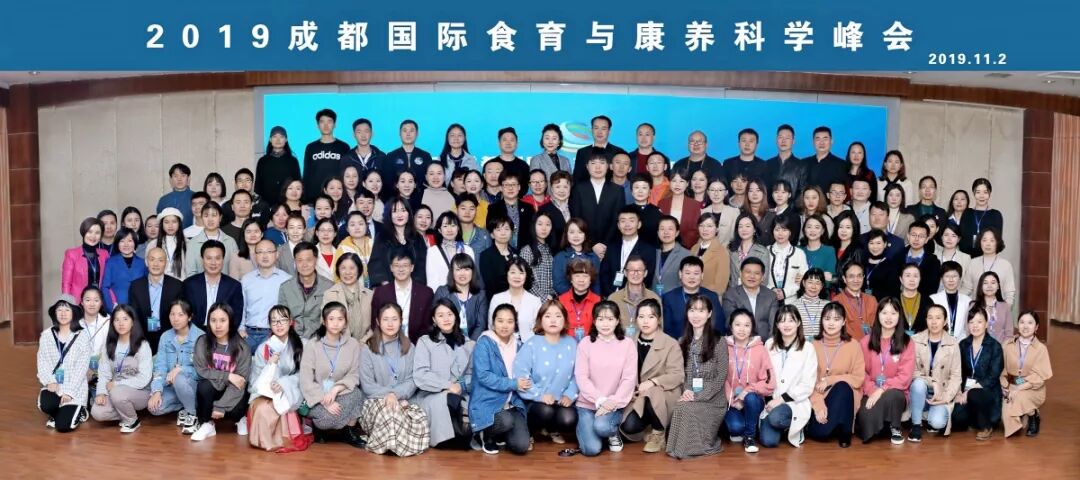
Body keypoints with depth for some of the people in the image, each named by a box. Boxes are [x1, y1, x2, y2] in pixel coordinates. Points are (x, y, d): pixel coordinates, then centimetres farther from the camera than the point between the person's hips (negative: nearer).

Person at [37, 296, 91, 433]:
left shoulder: (83, 335, -4)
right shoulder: (46, 335, 5)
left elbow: (82, 367, -8)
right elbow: (42, 362, 2)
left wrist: (68, 391, -16)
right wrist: (50, 382, -16)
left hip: (74, 387, -3)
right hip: (53, 385, 3)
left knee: (64, 425, -18)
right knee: (45, 405, -30)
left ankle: (78, 412, 17)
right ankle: (60, 413, 7)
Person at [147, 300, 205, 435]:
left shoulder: (200, 337, -12)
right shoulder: (165, 337, 3)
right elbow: (160, 366, -5)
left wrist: (180, 369, -28)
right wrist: (156, 391, -19)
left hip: (195, 384, -4)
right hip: (172, 385, 4)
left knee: (179, 379, -37)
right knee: (154, 407, -22)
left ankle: (192, 415, -11)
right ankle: (184, 409, 8)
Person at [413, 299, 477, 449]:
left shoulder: (468, 344, 13)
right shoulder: (425, 341, 2)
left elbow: (472, 373, 7)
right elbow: (420, 375, -10)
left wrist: (461, 386, -14)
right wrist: (447, 385, -17)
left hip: (460, 395, 3)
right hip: (431, 394, -3)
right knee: (442, 400, -37)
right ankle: (447, 439, -18)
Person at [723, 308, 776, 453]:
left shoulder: (759, 349, -3)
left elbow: (769, 383, -7)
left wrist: (748, 391, -18)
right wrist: (732, 399, -14)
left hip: (753, 399, 0)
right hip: (731, 400, 0)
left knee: (750, 398, -34)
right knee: (736, 426, -28)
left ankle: (750, 436, -8)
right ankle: (737, 432, 12)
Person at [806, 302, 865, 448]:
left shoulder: (853, 345, -4)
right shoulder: (813, 345, -1)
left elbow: (858, 378, -7)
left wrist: (829, 380, -17)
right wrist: (819, 405, -21)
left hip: (844, 397, 0)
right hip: (819, 397, 0)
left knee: (842, 386, -35)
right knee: (817, 433, -28)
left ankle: (844, 431, -14)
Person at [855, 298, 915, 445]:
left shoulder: (907, 343, 0)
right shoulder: (866, 342, 6)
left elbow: (905, 376, -7)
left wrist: (882, 390, -19)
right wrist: (872, 391, -17)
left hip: (895, 393, 0)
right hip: (871, 393, 1)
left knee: (890, 396, -38)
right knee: (867, 418, -32)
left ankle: (895, 428, -9)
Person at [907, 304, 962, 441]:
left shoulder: (953, 343, -2)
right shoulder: (915, 340, -4)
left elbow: (956, 376, -3)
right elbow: (912, 372, -7)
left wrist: (945, 398, -15)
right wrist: (932, 382, -21)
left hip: (942, 394, 0)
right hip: (921, 392, 0)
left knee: (937, 422, -29)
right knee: (919, 383, -35)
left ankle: (937, 414, 11)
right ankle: (916, 425, -15)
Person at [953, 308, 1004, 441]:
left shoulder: (995, 346, -6)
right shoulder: (963, 344, 7)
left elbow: (993, 377, -13)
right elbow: (959, 372, 7)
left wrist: (969, 392, -20)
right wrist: (959, 392, -11)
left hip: (988, 391, -3)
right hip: (966, 391, 3)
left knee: (974, 395, -39)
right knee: (957, 419, -25)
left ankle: (986, 427, -11)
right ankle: (974, 420, 13)